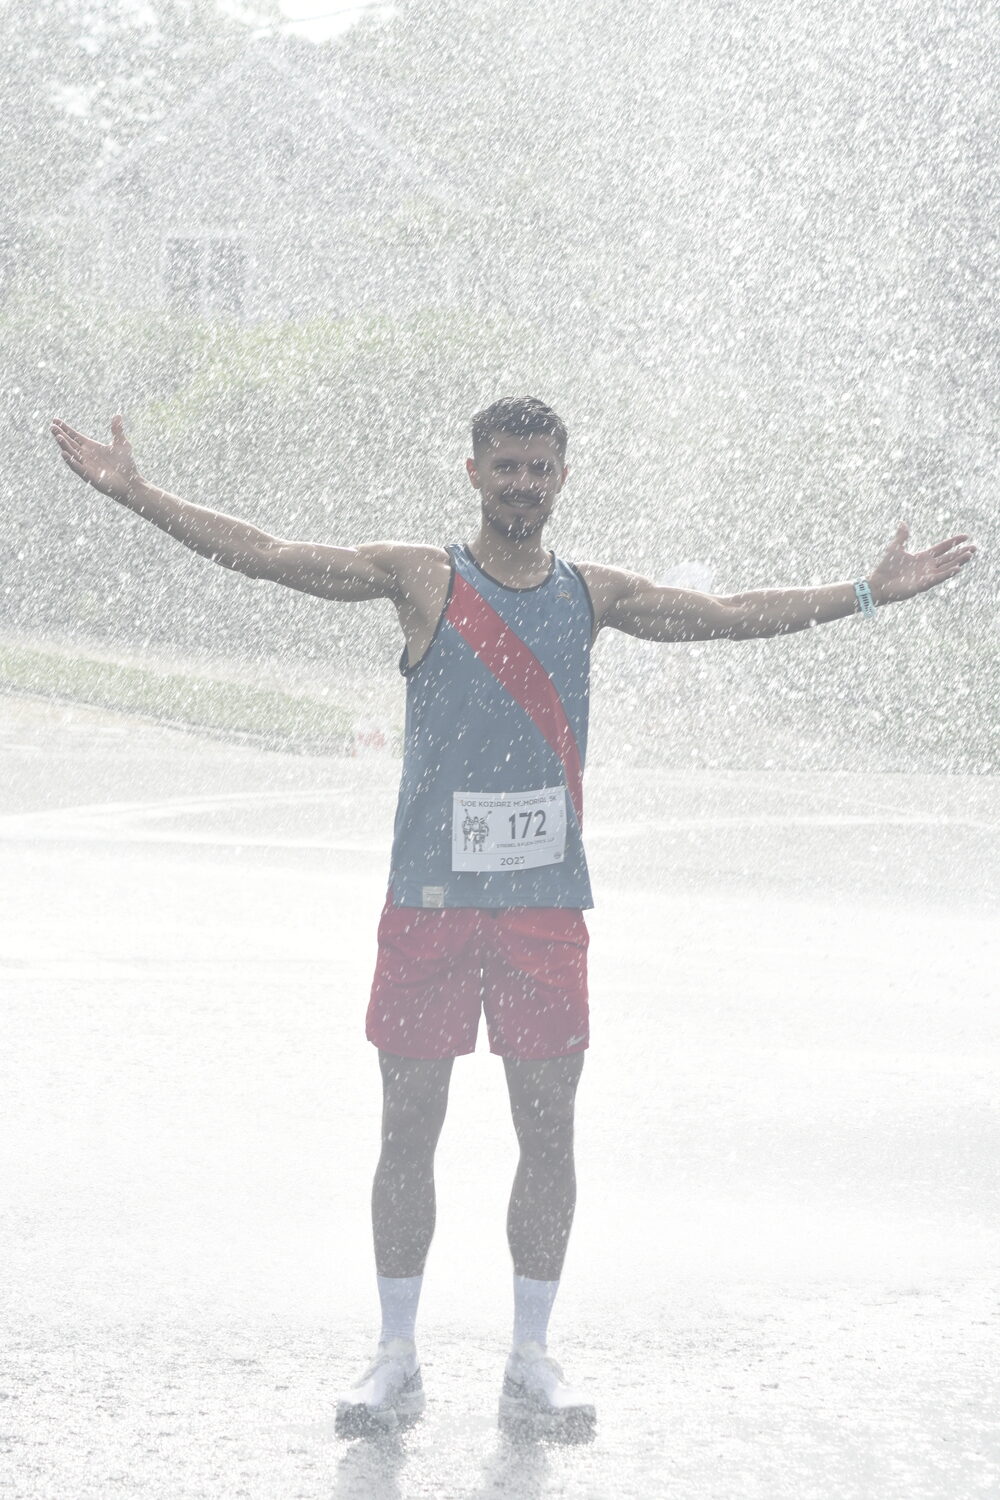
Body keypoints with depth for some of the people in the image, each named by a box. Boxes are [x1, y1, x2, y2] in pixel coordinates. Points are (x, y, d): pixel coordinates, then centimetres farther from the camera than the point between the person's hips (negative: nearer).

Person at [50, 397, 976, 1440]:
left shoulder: (591, 594, 9)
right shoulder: (422, 579, 1)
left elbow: (730, 615, 15)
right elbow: (266, 557, -4)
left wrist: (870, 593, 13)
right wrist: (134, 495, -11)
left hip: (546, 896, 2)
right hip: (430, 892, -2)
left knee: (549, 1128, 2)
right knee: (409, 1127, 1)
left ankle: (530, 1362, 10)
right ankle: (397, 1358, 10)